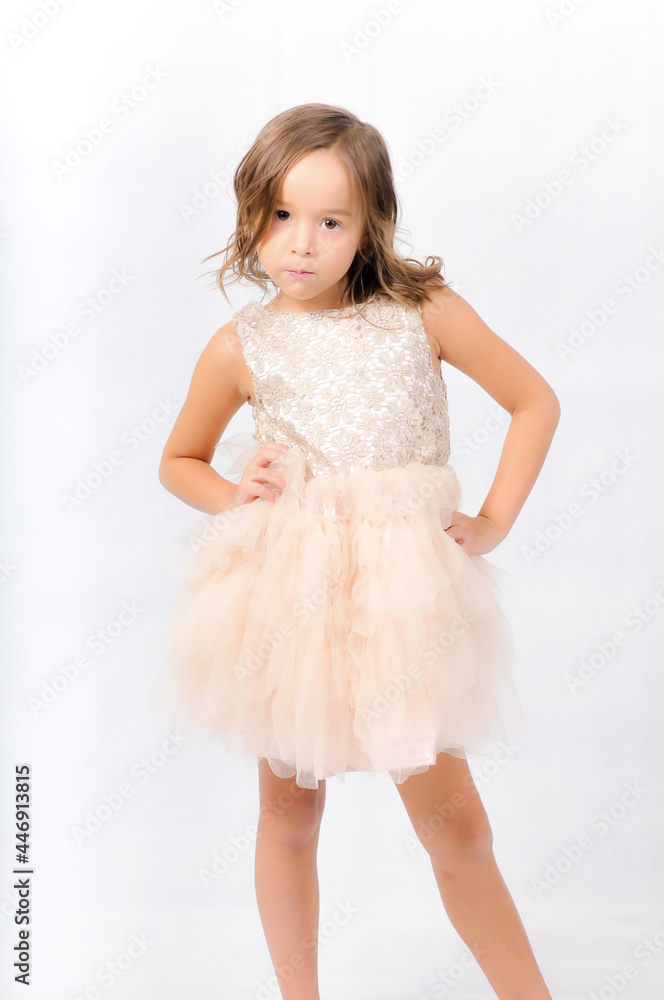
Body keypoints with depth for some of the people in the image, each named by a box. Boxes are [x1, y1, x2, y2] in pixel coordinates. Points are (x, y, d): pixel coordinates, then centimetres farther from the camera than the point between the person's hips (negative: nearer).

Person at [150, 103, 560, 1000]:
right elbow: (179, 462, 14)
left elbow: (536, 401, 8)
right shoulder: (242, 346, -2)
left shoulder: (424, 312, -3)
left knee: (458, 829, 7)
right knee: (291, 815, 13)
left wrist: (493, 522, 2)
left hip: (402, 590, 0)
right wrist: (232, 496, -6)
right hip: (288, 595, 1)